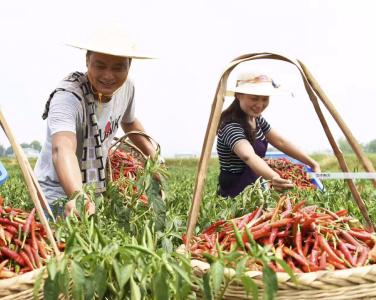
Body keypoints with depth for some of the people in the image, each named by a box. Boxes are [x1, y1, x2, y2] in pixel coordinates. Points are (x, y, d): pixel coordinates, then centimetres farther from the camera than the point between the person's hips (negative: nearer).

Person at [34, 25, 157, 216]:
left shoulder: (126, 88, -6)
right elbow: (62, 148, -43)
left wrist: (153, 156, 9)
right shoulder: (67, 97, -26)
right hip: (59, 195, -5)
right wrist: (77, 196, -58)